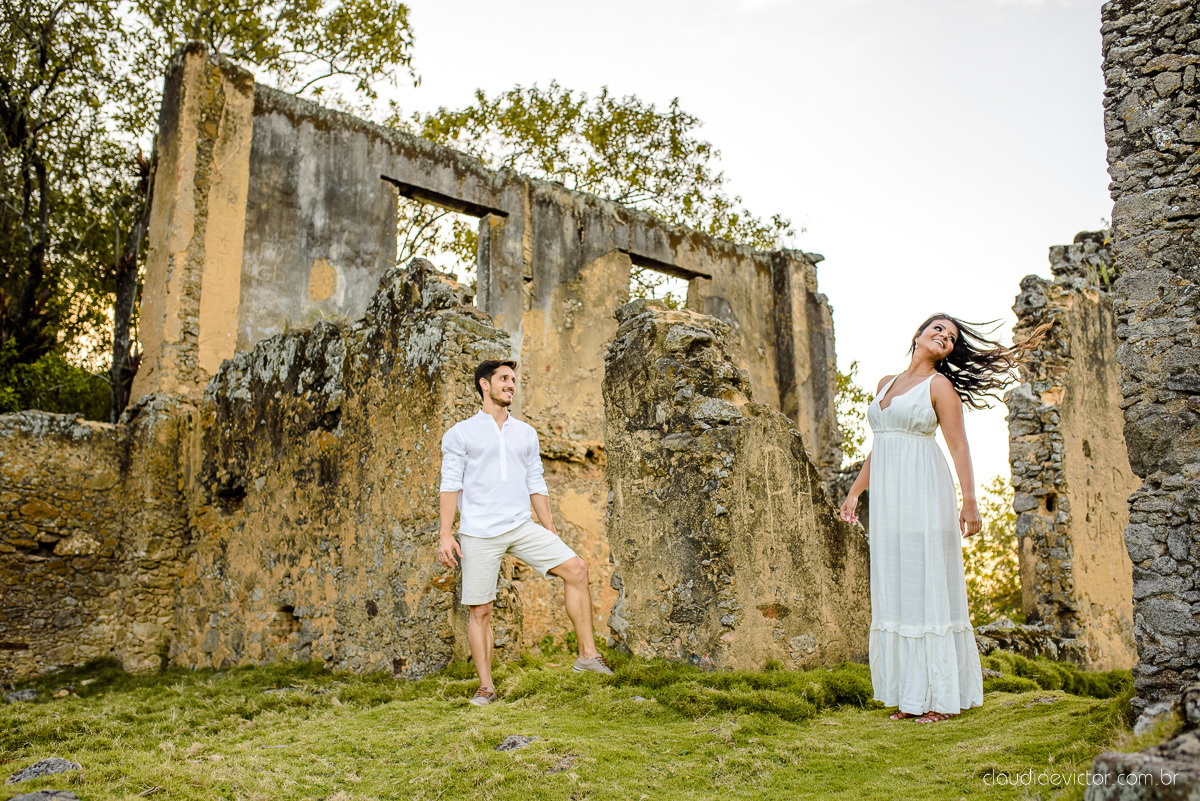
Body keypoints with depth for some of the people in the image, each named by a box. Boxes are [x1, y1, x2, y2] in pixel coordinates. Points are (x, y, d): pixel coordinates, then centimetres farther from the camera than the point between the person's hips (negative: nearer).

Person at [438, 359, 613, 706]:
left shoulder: (526, 433, 16)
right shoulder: (460, 434, 5)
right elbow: (451, 484, 1)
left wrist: (551, 530, 14)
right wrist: (445, 535, -7)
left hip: (522, 527, 3)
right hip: (479, 534, -3)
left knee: (576, 568, -12)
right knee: (480, 611, 0)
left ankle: (588, 654, -4)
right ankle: (486, 687, 14)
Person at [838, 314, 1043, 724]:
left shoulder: (940, 385, 1)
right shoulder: (886, 383, 18)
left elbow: (959, 446, -7)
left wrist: (969, 501, -17)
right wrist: (854, 492, 21)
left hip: (924, 491, -6)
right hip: (887, 496, 6)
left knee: (930, 586, -4)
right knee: (895, 589, 6)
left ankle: (943, 695, 4)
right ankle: (909, 695, 13)